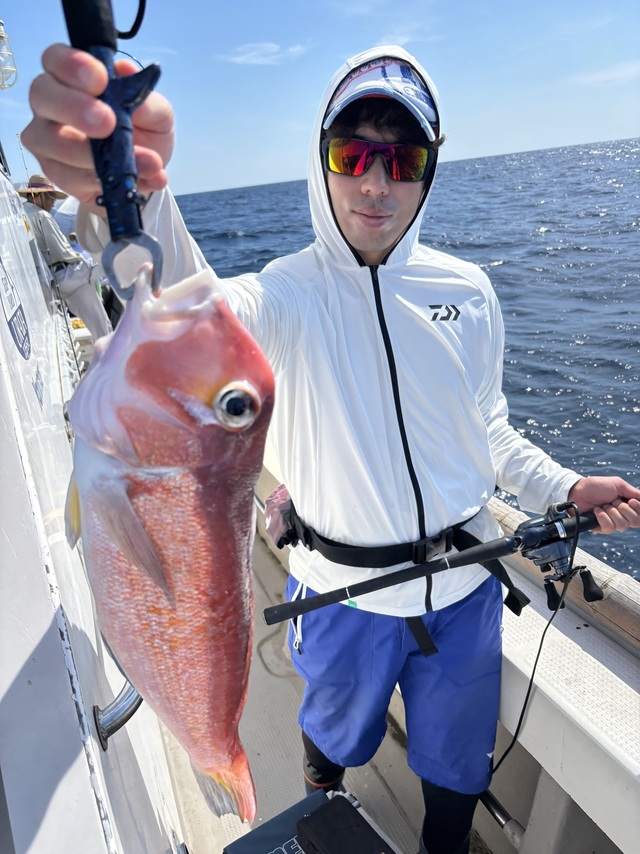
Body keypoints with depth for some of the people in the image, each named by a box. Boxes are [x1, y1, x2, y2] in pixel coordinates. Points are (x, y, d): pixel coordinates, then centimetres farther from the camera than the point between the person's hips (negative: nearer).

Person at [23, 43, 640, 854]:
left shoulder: (467, 291, -4)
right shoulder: (289, 293, -15)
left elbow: (487, 429, 7)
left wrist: (562, 489, -7)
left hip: (465, 586, 3)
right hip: (343, 594, -2)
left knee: (456, 769, 26)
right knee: (334, 739, 28)